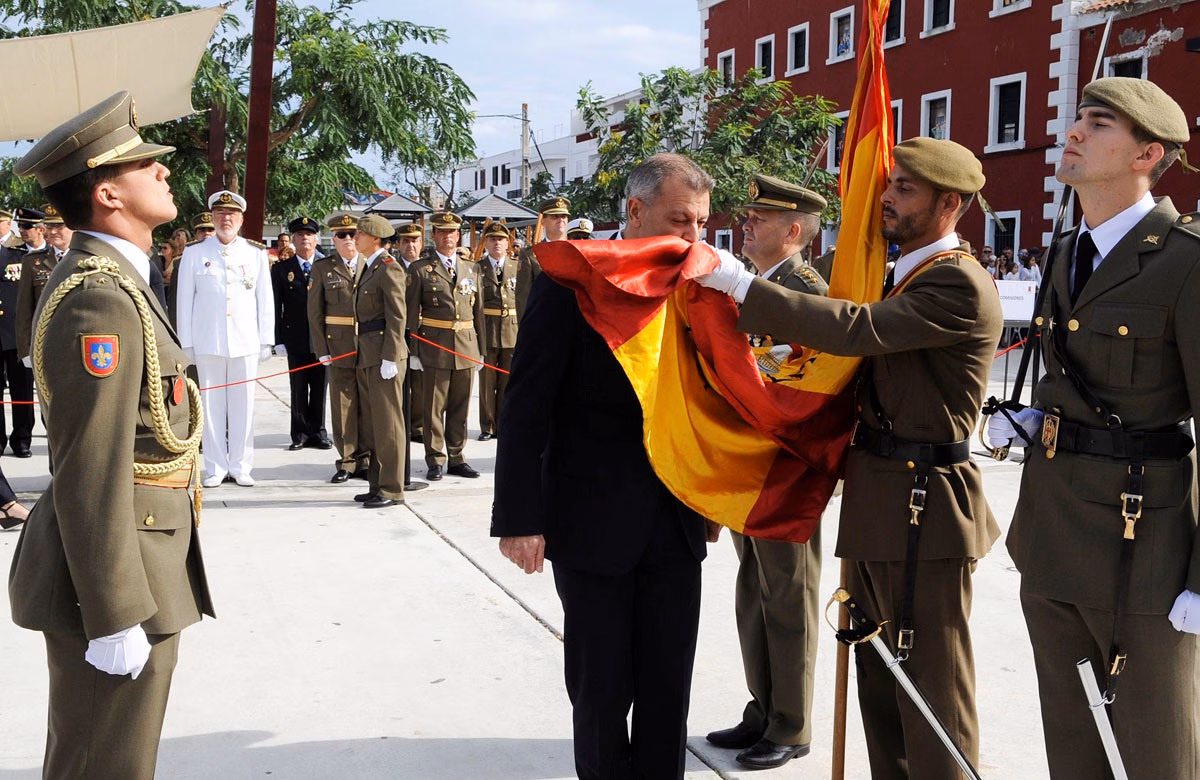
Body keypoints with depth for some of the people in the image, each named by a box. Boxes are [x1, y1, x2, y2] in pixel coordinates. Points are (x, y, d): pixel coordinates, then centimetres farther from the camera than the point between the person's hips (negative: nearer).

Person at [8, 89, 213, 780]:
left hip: (137, 561, 10)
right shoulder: (99, 300, -20)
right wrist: (118, 616, -22)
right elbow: (91, 476, -24)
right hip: (115, 575, -10)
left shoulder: (114, 280, 13)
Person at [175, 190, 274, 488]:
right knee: (212, 405, 4)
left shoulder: (256, 252, 5)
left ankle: (240, 466, 14)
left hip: (246, 342, 1)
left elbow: (265, 299, 7)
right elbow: (185, 299, 4)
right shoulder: (194, 252, 3)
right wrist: (186, 342, 1)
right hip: (207, 341, -1)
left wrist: (266, 339, 3)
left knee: (243, 405, 4)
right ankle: (215, 468, 12)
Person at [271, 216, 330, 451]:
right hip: (295, 339, 0)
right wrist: (278, 340, -4)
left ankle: (318, 432, 16)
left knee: (319, 389, 7)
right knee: (298, 390, 5)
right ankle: (300, 434, 13)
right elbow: (276, 307, 3)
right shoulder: (281, 269, 5)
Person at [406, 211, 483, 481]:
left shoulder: (472, 269, 12)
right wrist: (413, 351, -6)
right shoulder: (420, 270, 1)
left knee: (460, 407, 9)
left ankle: (457, 457, 19)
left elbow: (478, 310, 14)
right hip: (434, 346, -3)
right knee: (434, 407, 1)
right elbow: (412, 313, -1)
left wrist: (481, 348, 10)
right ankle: (436, 461, 10)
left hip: (466, 346, 3)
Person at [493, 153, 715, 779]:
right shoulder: (570, 282, -10)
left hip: (675, 530, 4)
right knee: (601, 694, 9)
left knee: (668, 693, 12)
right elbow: (526, 411, -10)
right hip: (593, 527, -4)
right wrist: (519, 518, -13)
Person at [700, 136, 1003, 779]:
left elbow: (859, 329, -26)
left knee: (931, 685, 0)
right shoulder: (906, 275, 17)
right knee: (880, 684, 18)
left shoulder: (961, 285, -15)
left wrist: (742, 285, -23)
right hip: (878, 508, 10)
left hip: (923, 512, -10)